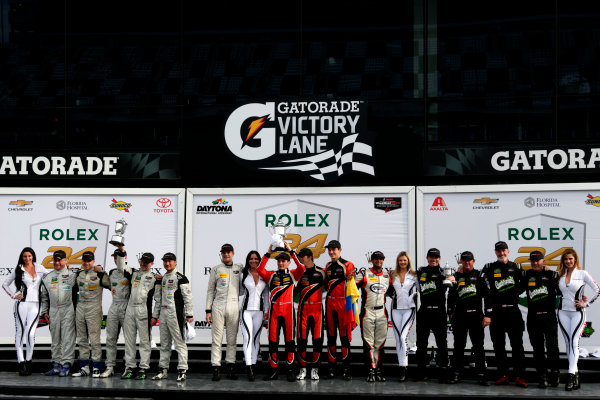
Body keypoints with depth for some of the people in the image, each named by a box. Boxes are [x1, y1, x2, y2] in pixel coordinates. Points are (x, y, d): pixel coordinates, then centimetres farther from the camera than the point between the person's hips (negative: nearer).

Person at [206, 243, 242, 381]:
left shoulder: (240, 268, 11)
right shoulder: (216, 269, 9)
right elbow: (210, 290, 9)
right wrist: (208, 310, 3)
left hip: (234, 306, 1)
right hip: (218, 306, -1)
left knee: (232, 339, 4)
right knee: (217, 339, -3)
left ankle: (230, 368, 8)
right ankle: (216, 369, -1)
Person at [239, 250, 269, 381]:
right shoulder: (243, 275, 4)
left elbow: (266, 294, 11)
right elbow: (241, 293, 7)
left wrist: (266, 311, 6)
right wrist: (238, 309, 3)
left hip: (259, 311, 3)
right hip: (246, 310, -3)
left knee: (256, 338, 7)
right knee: (248, 337, -13)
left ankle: (253, 364, 15)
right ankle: (249, 367, -19)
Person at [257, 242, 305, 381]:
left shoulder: (292, 274, 8)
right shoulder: (271, 275, 11)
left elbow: (301, 268, -10)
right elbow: (259, 270, -5)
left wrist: (291, 251, -11)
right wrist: (268, 254, -7)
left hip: (288, 310, -2)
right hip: (274, 310, 2)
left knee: (289, 339, 0)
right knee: (273, 340, 3)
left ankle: (290, 370, 5)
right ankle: (274, 370, 9)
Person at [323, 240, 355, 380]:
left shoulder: (348, 265, -4)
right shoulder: (328, 266, 15)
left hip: (343, 303, -6)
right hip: (330, 303, 6)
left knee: (344, 336, -4)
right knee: (331, 336, 8)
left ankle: (346, 368, 0)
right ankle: (331, 367, 13)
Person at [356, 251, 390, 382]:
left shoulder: (388, 276, 11)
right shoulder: (364, 274, -1)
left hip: (382, 312, 4)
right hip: (367, 312, -4)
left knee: (380, 342, 5)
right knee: (368, 342, -4)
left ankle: (377, 369, 10)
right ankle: (371, 370, -3)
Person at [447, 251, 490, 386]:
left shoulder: (480, 276, 3)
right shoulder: (456, 277, 12)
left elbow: (488, 296, -2)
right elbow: (451, 296, 18)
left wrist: (487, 315, -9)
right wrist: (451, 313, 12)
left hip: (476, 316, -3)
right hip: (459, 316, 3)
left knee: (478, 346, -2)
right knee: (458, 345, 7)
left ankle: (481, 375, 0)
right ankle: (457, 373, 12)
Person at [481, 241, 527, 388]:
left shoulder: (516, 267, 9)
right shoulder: (489, 268, 7)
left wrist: (515, 292, 0)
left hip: (513, 310, -1)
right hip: (495, 311, 1)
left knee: (517, 344, -4)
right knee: (498, 345, 4)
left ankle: (519, 377, -3)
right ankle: (503, 375, 10)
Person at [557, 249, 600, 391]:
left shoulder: (582, 274, -3)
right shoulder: (560, 274, 8)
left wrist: (586, 303, -4)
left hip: (577, 312, -4)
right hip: (563, 311, 4)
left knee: (573, 341, -14)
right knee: (568, 342, 3)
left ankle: (571, 375, -19)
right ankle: (575, 374, 8)